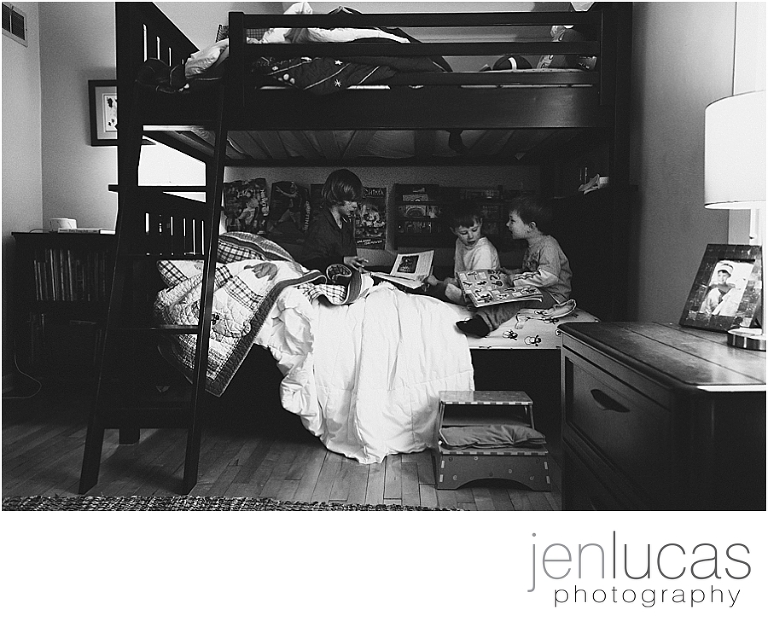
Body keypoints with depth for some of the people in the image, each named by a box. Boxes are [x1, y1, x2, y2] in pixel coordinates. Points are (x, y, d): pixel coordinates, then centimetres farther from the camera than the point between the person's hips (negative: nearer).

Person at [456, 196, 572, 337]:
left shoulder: (548, 246, -16)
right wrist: (513, 273, 10)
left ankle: (484, 321, -52)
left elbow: (549, 277, -28)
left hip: (552, 296, -10)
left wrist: (517, 279, -25)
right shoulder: (532, 247, 17)